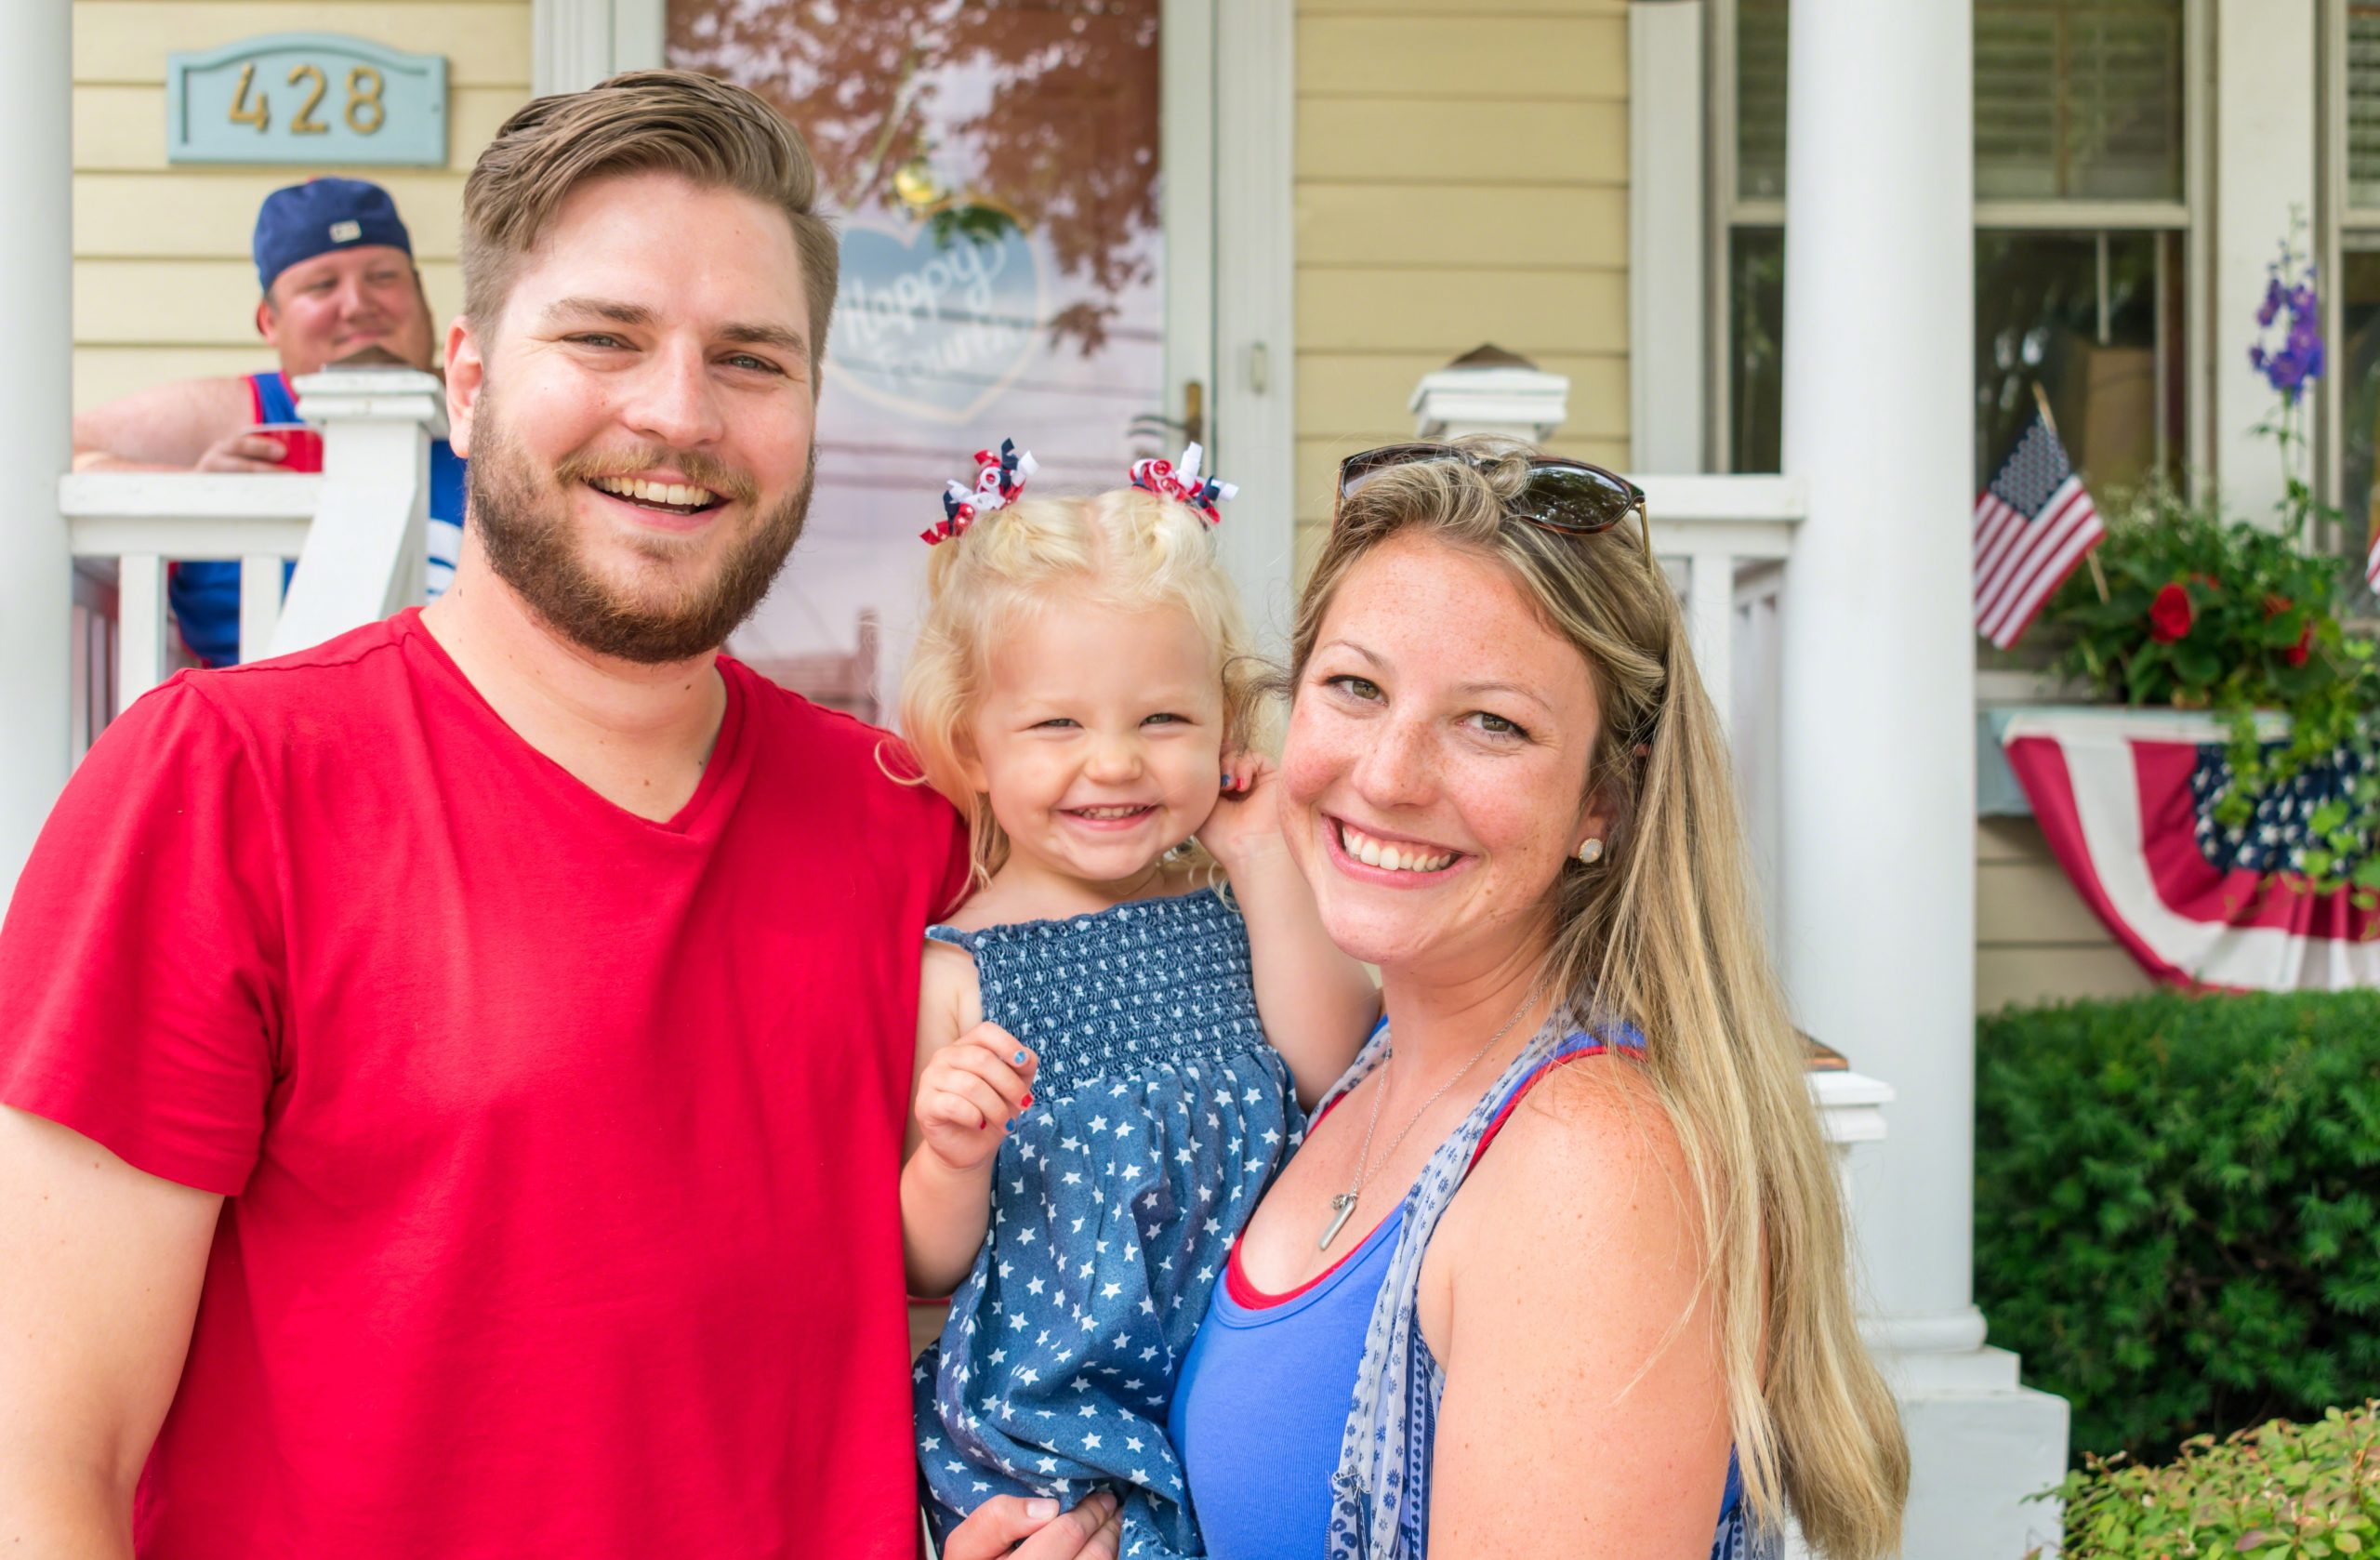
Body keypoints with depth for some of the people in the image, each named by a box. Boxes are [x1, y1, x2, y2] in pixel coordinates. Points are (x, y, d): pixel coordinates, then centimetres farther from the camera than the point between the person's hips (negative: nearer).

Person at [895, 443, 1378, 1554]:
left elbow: (1338, 1074, -11)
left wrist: (1267, 866, -7)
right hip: (1051, 1418, -3)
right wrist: (952, 1160, -22)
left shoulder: (1232, 910, 6)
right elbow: (927, 1269, -2)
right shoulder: (956, 969, -5)